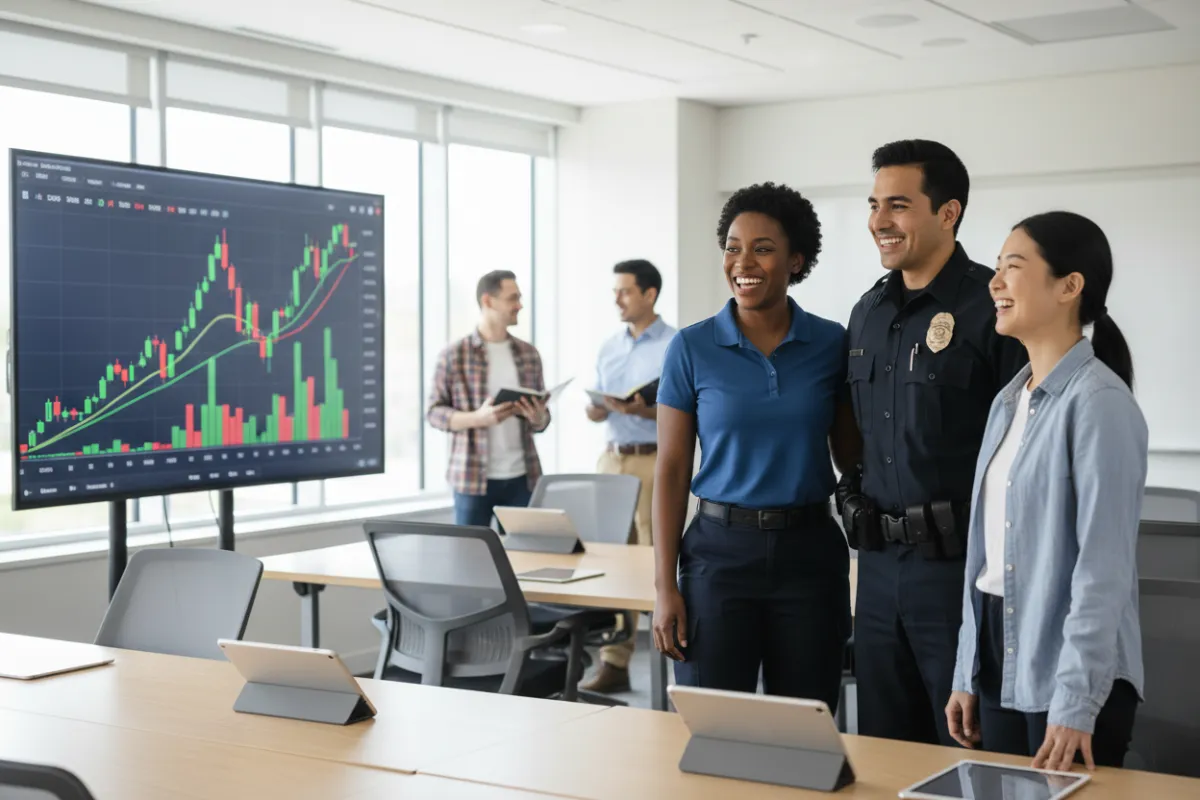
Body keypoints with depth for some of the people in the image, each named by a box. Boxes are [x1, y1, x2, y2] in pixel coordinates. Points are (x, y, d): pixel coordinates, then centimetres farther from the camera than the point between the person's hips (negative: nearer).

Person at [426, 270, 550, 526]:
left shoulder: (529, 354, 10)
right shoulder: (454, 355, -4)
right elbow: (434, 412, -3)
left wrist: (538, 418, -9)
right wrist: (478, 418, -19)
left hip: (522, 477, 4)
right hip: (473, 477, -4)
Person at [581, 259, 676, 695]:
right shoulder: (609, 348, 15)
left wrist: (646, 411, -24)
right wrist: (595, 410, -5)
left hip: (656, 462, -6)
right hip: (612, 459, 6)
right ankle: (614, 663, 9)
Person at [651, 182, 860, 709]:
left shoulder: (831, 344, 2)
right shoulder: (692, 348, -1)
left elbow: (852, 457, 8)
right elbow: (671, 471, 0)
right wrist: (665, 587, -5)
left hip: (809, 552, 1)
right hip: (720, 551, -1)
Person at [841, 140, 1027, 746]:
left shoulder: (992, 307, -12)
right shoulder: (868, 312, 11)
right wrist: (856, 501, 14)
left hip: (959, 562, -7)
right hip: (879, 565, 7)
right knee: (882, 748, 15)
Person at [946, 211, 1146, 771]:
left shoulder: (1099, 402, -14)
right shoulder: (1008, 401, 11)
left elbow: (1104, 565, -18)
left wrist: (1076, 702, -20)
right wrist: (967, 674, 13)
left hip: (1067, 673, -8)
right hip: (1000, 662, 8)